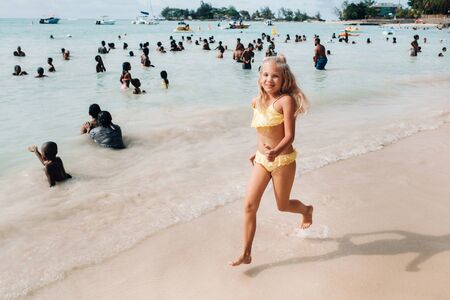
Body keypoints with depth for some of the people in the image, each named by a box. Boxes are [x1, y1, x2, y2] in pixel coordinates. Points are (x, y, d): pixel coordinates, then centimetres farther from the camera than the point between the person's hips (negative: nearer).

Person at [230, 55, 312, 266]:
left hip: (283, 160, -5)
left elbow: (289, 135, -21)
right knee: (249, 205, -3)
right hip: (262, 160, 5)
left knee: (283, 205, 14)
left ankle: (306, 210, 50)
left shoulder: (286, 100, -16)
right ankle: (246, 254, 7)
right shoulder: (257, 101, 3)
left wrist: (275, 152, -38)